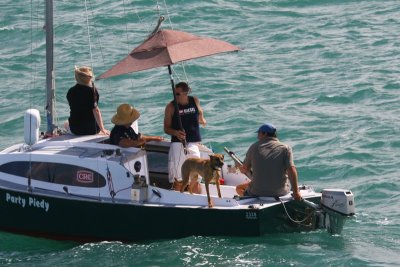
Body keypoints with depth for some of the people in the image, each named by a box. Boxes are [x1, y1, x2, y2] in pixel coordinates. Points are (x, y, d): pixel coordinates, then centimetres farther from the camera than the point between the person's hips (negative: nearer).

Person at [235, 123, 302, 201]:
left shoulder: (254, 147, 0)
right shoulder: (285, 148, -3)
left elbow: (245, 169, 9)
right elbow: (291, 170, -14)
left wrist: (239, 167, 34)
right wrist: (296, 192, -13)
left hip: (257, 193, -1)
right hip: (280, 193, 1)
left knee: (239, 188, 28)